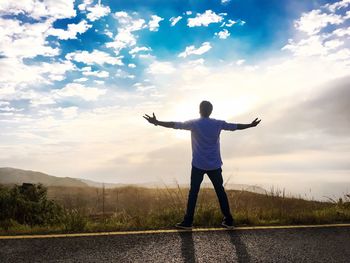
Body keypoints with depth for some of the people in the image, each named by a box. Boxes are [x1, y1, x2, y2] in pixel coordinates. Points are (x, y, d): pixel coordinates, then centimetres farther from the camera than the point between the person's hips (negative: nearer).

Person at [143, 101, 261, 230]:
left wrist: (156, 122, 3)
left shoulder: (194, 123, -5)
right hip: (215, 165, 2)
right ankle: (228, 220, 16)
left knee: (193, 192, 5)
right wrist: (251, 125, 26)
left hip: (198, 165, -2)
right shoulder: (218, 124, 0)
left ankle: (188, 222, 8)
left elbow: (174, 124, -5)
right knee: (220, 191, 12)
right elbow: (235, 126, 11)